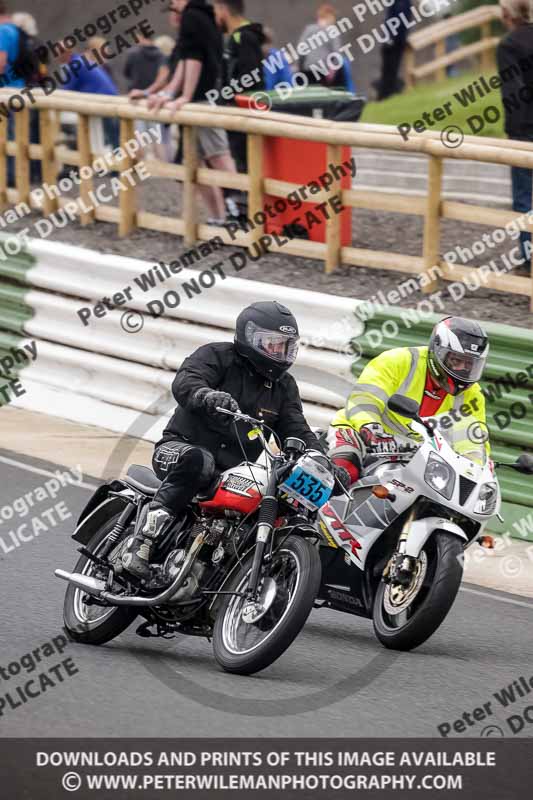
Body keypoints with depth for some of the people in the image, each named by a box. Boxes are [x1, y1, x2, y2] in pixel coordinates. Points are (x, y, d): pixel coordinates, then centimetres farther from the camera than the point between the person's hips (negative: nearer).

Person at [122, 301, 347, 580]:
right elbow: (184, 383, -20)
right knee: (195, 460, -40)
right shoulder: (216, 356, -2)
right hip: (181, 447, -6)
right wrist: (208, 396, -44)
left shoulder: (284, 386, 17)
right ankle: (145, 538, -41)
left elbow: (296, 431, 9)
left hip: (235, 470, 6)